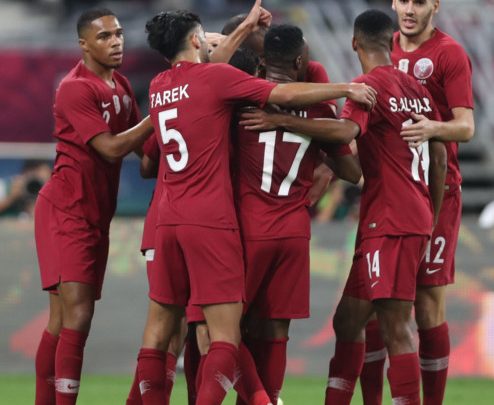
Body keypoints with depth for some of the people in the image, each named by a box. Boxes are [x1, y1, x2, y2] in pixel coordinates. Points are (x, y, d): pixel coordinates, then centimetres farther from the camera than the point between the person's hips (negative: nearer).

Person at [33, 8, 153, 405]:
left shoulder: (121, 85, 12)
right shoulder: (77, 89, -15)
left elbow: (140, 143, 22)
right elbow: (112, 148, -20)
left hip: (96, 214, 8)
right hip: (66, 211, -8)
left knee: (64, 321, 9)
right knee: (77, 312, -17)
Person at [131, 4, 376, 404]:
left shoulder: (159, 86, 12)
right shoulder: (215, 77, -6)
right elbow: (287, 94, -7)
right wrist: (347, 88, 5)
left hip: (169, 221, 6)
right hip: (211, 221, -6)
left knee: (159, 326, 11)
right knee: (225, 334, -7)